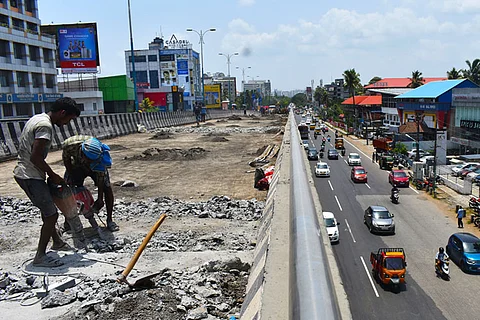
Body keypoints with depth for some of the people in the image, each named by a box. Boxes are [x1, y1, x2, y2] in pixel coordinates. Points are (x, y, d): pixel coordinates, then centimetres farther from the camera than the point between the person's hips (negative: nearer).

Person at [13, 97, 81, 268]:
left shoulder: (37, 118, 12)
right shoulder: (45, 126, -20)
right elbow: (35, 157, -24)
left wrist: (48, 174, 16)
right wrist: (53, 175, -11)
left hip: (23, 173, 11)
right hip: (30, 176, -10)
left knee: (47, 210, 22)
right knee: (51, 214, -5)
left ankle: (57, 242, 38)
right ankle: (40, 256, 5)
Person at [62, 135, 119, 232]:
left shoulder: (99, 153, -40)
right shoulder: (70, 145, -39)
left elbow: (100, 178, -28)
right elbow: (66, 157, -12)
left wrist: (100, 199, -25)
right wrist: (70, 175, -13)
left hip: (96, 168, -1)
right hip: (77, 165, 1)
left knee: (107, 188, -14)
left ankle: (110, 220, -1)